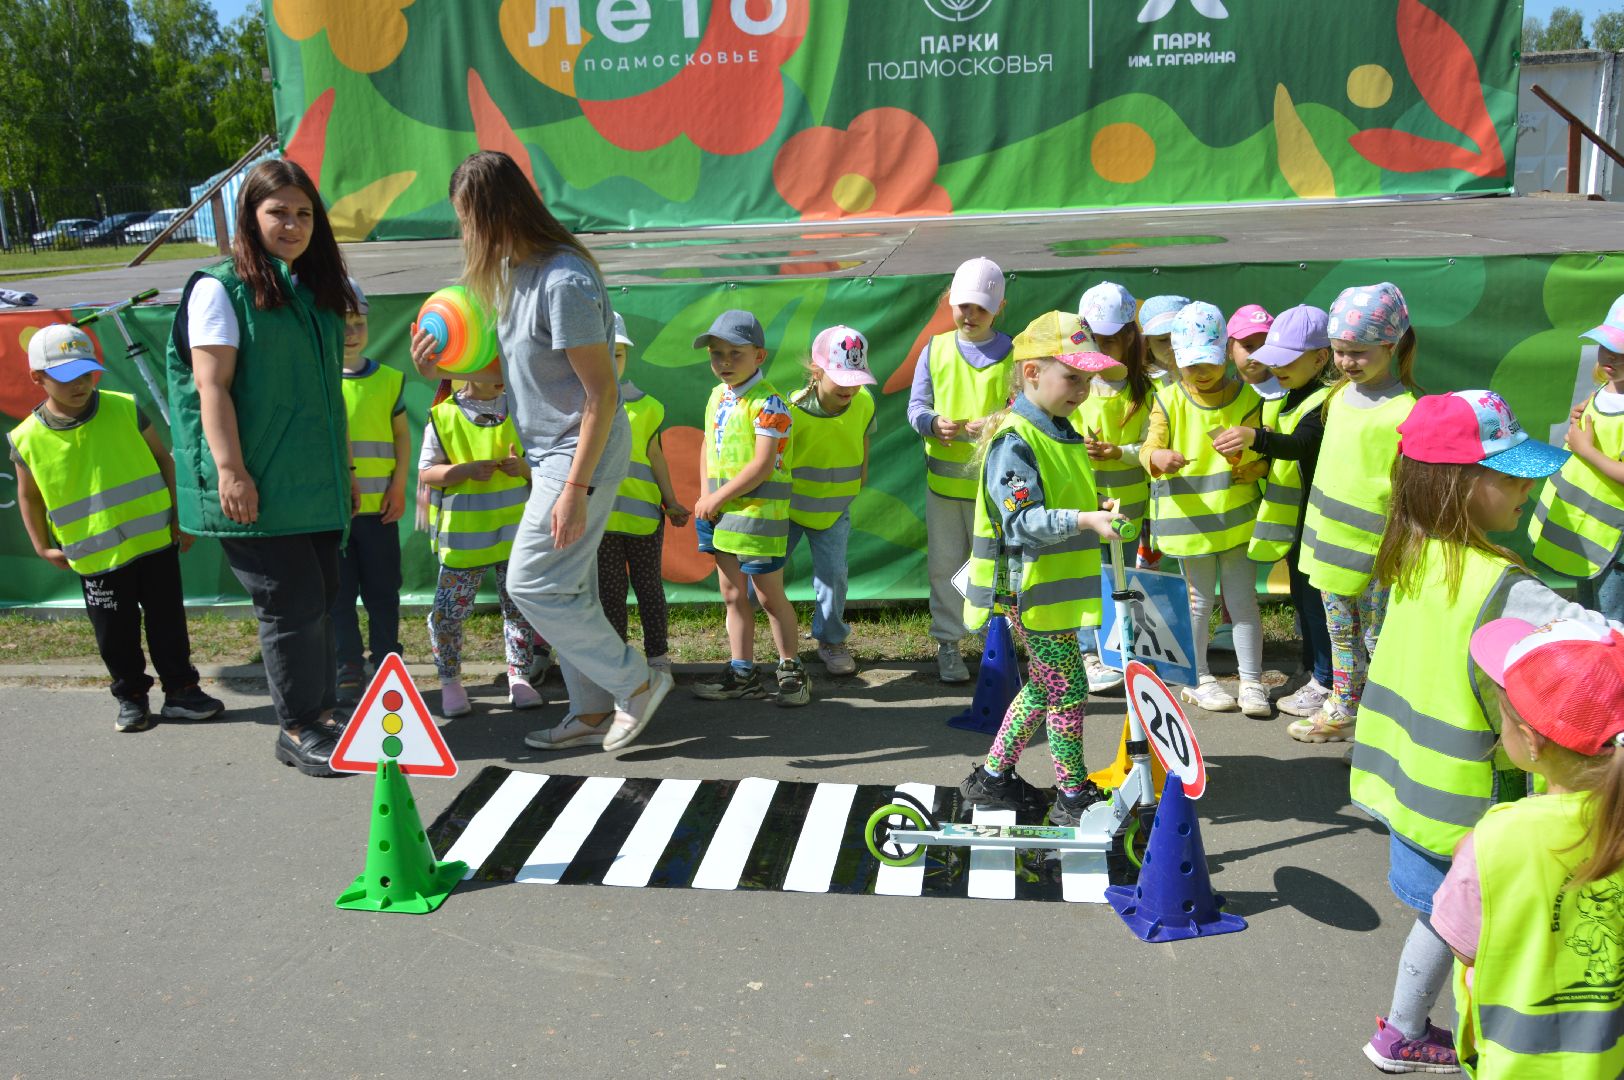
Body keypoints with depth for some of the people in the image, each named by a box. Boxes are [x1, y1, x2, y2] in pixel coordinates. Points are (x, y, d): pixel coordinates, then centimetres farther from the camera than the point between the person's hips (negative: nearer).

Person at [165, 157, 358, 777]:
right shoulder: (222, 288, -6)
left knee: (320, 600, 11)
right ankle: (298, 730, 9)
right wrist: (231, 470, -19)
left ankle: (320, 714, 24)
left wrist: (345, 468, 18)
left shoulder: (317, 292, 15)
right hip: (256, 485, -7)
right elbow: (212, 387, -12)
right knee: (292, 603, -5)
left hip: (316, 484, 7)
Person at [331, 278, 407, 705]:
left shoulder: (390, 379, 6)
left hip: (379, 507, 1)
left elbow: (401, 435, 8)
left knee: (383, 593, 7)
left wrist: (398, 487, -2)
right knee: (338, 594, 5)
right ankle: (348, 673, 14)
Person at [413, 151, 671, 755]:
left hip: (583, 452, -9)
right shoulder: (517, 271, 8)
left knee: (533, 585, -7)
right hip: (549, 451, 9)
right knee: (567, 589, 13)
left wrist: (575, 489, -24)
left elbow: (602, 394, -22)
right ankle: (594, 711, 24)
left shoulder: (564, 281, -22)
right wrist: (445, 368, 2)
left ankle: (636, 682, 8)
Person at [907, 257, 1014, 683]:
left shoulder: (1013, 355, -2)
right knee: (944, 564, 9)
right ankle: (947, 643, 22)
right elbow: (915, 407, 3)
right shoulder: (935, 350, 3)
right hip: (943, 478, 2)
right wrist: (933, 423, -19)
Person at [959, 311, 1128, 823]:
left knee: (1043, 685, 17)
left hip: (1057, 587, 10)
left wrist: (1097, 510, 11)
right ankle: (1072, 796, 12)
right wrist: (1083, 520, -35)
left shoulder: (1064, 434, 13)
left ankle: (992, 776, 29)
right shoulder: (1013, 440, -18)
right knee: (1068, 688, -2)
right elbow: (1021, 522, -26)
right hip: (1031, 589, -10)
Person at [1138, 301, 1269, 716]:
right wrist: (1159, 457, -32)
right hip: (1189, 519, -1)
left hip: (1237, 518, 1)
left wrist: (1255, 467, -16)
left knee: (1243, 600, 6)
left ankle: (1252, 681, 17)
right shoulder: (1169, 401, -3)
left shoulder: (1246, 396, 0)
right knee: (1199, 601, 10)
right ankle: (1198, 679, 25)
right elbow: (1149, 449, -9)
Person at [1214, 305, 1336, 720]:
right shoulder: (1281, 399, 11)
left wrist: (1256, 437, -50)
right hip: (1290, 519, 9)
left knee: (1316, 601, -2)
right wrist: (1249, 462, 1)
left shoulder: (1325, 401, -17)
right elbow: (1273, 452, 21)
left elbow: (1300, 444, -34)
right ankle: (1316, 674, 30)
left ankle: (1325, 684, 9)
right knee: (1303, 599, 17)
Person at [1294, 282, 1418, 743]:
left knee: (1380, 640, 6)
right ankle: (1342, 712, 34)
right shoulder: (1339, 396, 5)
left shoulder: (1405, 411, -18)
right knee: (1341, 635, 20)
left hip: (1376, 550, -7)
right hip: (1331, 539, 7)